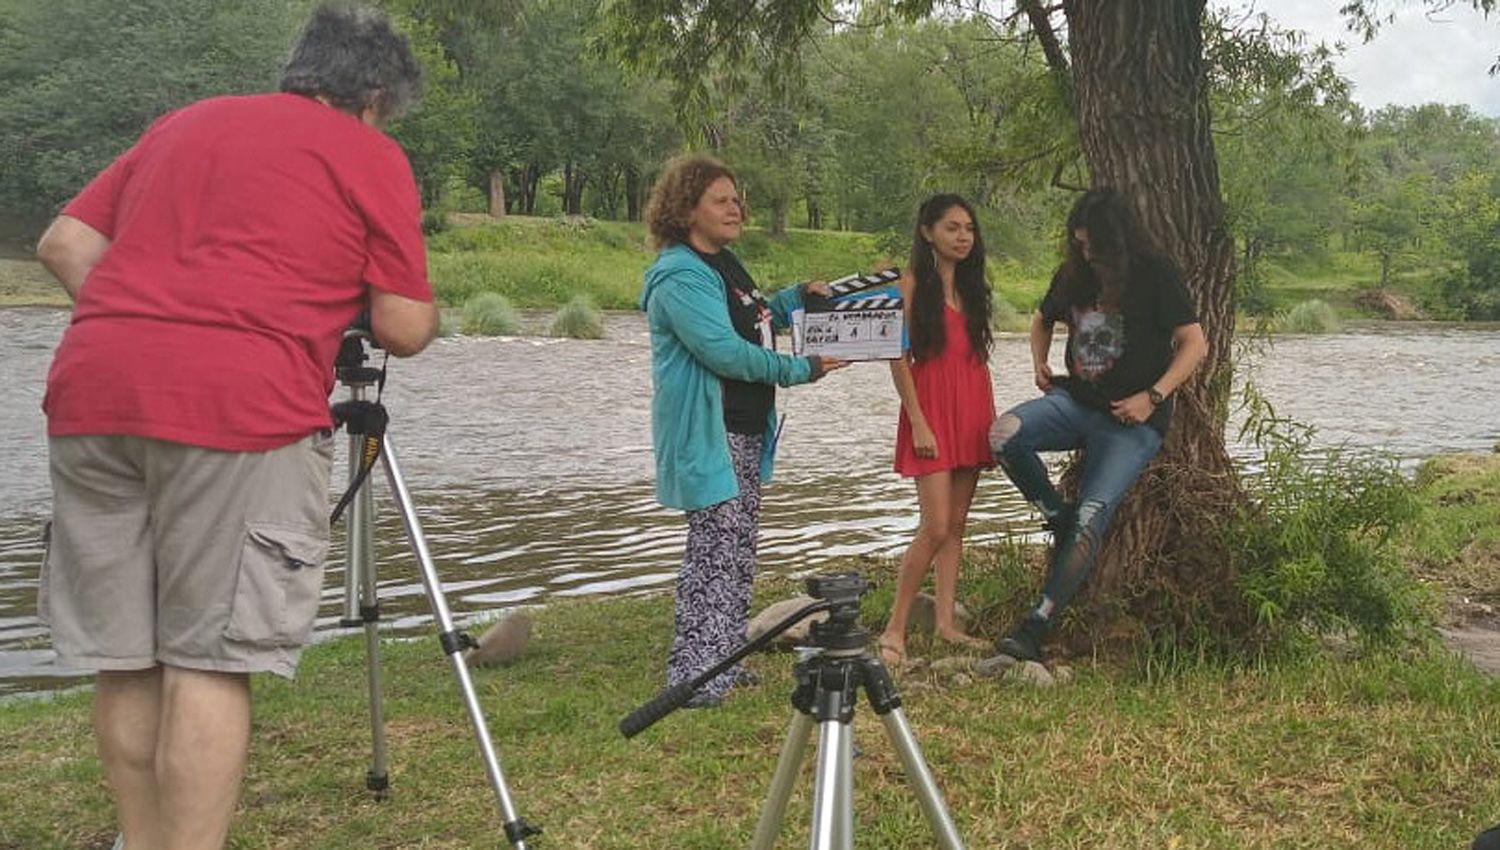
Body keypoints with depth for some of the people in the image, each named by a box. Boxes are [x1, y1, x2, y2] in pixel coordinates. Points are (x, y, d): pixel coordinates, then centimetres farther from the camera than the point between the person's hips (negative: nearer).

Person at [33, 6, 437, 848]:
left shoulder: (183, 123, 25)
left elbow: (65, 244, 22)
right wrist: (429, 311, 25)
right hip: (243, 408, -6)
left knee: (126, 657, 14)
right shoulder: (370, 156, 8)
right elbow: (405, 329, 4)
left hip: (90, 394, 6)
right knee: (211, 659, -1)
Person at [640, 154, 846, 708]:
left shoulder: (722, 263, 16)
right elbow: (724, 351, -22)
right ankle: (693, 677, -6)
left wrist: (796, 297, 14)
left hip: (744, 429, 10)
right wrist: (800, 370, -16)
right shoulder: (680, 276, -16)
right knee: (716, 547, -11)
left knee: (739, 549, 13)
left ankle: (723, 662, 22)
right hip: (706, 433, -10)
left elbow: (752, 322, 29)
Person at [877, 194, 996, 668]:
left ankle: (945, 622, 13)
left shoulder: (972, 286, 15)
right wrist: (918, 422, -15)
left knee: (956, 525, 8)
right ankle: (895, 629, -3)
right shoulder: (912, 284, -4)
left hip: (973, 411, 7)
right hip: (933, 412, -7)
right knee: (936, 527, -12)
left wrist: (992, 416, 11)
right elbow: (898, 359, -9)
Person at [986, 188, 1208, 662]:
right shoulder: (1073, 276, 9)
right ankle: (1058, 519, -1)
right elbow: (1043, 320, 29)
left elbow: (1194, 344, -7)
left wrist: (1152, 397, -16)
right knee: (1003, 436, -25)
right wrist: (1040, 362, 8)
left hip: (1131, 423, -5)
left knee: (1091, 517, -19)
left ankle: (1037, 626, -16)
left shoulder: (1155, 275, -6)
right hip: (1076, 402, 5)